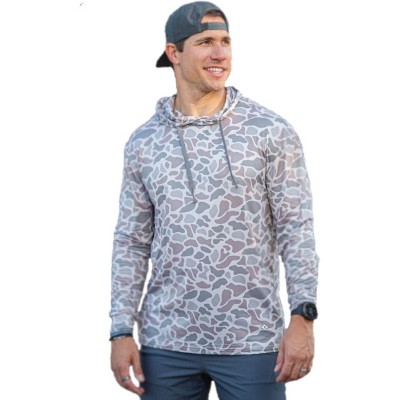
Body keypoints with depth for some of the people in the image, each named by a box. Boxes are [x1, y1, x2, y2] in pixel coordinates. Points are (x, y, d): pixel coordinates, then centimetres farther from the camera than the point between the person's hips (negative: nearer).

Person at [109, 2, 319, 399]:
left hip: (251, 341, -2)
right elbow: (131, 242, 10)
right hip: (166, 343, 2)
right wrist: (121, 331, 2)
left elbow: (296, 228, -3)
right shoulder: (143, 142, 7)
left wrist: (303, 318, -12)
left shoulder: (271, 132, -1)